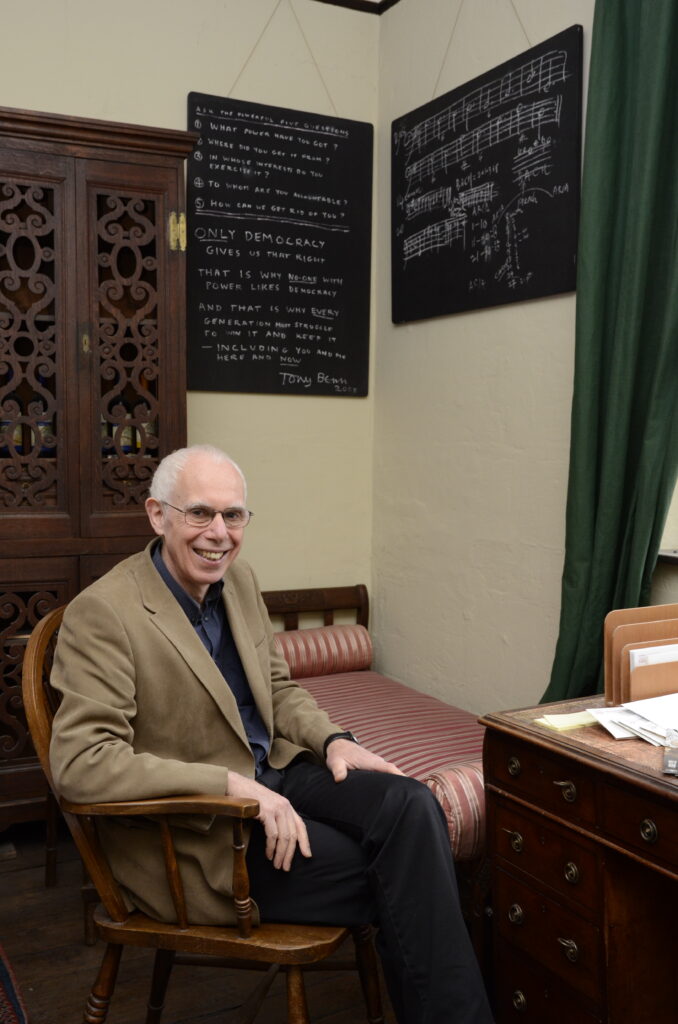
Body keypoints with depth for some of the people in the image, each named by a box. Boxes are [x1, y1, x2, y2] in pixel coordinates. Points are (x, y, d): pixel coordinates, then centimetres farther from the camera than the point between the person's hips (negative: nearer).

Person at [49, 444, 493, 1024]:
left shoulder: (239, 578, 6)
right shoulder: (102, 614, -17)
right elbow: (80, 764, -24)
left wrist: (332, 739, -3)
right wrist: (231, 784, -28)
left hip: (271, 775, 7)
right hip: (192, 835, -6)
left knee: (410, 805, -18)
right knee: (399, 873, -17)